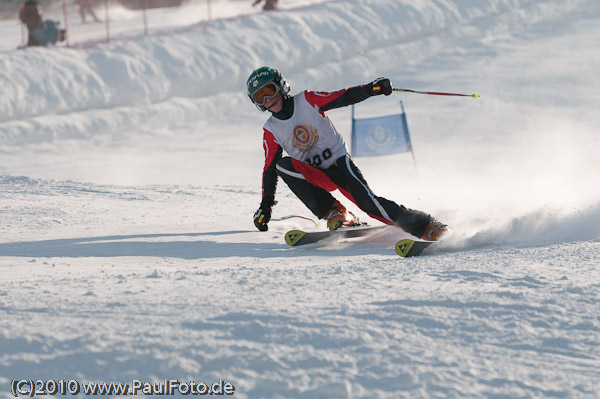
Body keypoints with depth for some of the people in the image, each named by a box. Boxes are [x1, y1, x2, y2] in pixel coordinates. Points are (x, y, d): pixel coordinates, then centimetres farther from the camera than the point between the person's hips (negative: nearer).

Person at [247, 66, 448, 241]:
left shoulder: (307, 101, -5)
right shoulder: (271, 131, 3)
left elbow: (344, 97, -8)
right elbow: (269, 169, 10)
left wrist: (371, 89, -26)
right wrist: (265, 206, 7)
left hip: (339, 162, -3)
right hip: (315, 176, 3)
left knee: (369, 202, -24)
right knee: (282, 165, -27)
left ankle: (429, 227, -22)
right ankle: (334, 214, -23)